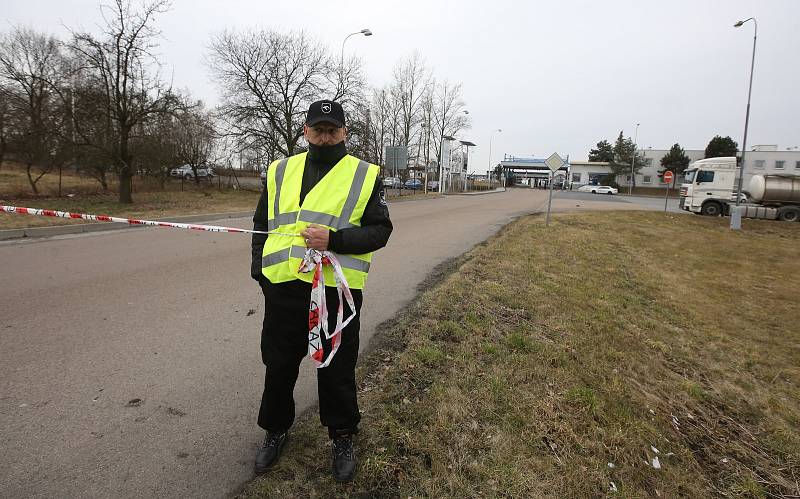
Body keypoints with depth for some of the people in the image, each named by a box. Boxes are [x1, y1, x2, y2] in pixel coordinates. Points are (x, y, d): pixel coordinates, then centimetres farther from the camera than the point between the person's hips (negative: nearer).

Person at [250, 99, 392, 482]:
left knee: (337, 370, 11)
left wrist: (334, 239, -19)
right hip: (283, 288, 3)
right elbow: (262, 224, 16)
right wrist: (259, 269, 7)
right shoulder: (280, 171, 10)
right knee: (279, 364, 17)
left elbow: (380, 230, -4)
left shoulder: (365, 175, 0)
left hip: (337, 290, -3)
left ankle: (342, 438, 35)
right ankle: (276, 430, 42)